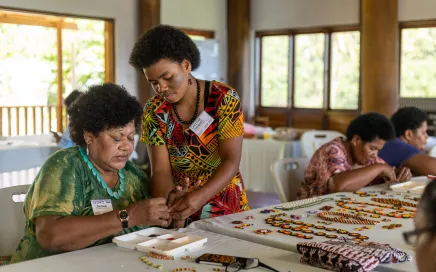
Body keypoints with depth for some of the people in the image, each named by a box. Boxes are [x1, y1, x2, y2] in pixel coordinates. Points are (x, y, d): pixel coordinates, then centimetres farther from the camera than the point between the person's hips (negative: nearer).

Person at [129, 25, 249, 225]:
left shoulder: (224, 98, -9)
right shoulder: (154, 111, -3)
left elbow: (231, 161, -16)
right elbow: (161, 171, -8)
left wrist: (199, 197, -32)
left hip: (226, 209, -2)